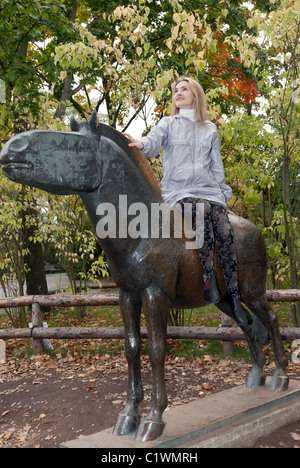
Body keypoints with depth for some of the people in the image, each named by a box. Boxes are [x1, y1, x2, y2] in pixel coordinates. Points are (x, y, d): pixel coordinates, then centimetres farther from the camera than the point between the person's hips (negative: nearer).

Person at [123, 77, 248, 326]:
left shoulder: (211, 129, 21)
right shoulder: (168, 124, 13)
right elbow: (154, 142, -8)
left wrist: (223, 193, 14)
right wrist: (140, 144, -31)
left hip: (210, 191, 3)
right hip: (178, 191, -3)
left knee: (226, 235, -21)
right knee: (202, 209, -37)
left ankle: (235, 298, -12)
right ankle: (209, 276, -26)